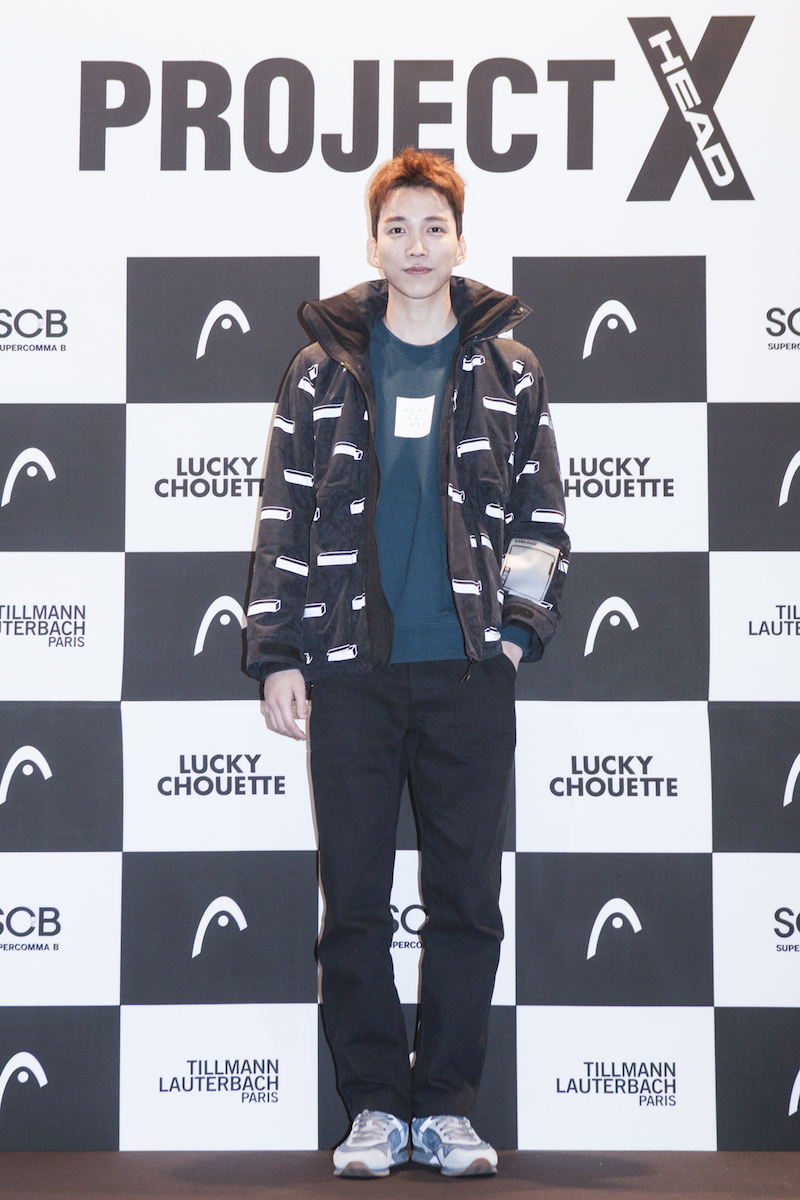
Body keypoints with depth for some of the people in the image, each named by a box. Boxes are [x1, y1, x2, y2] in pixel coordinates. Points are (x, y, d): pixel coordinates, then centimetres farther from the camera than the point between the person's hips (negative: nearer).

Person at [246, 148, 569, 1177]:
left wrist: (519, 628, -1)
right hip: (350, 669, 0)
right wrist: (278, 654, 0)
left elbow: (542, 514, 11)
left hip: (469, 671, 0)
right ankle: (376, 1106, 13)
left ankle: (447, 1107, 14)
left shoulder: (509, 373, 9)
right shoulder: (323, 371, 7)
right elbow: (285, 517, 5)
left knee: (467, 897, 3)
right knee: (354, 900, 2)